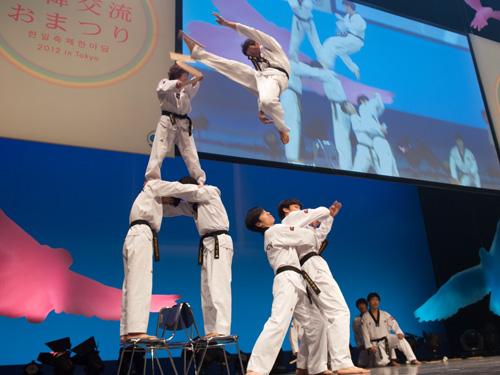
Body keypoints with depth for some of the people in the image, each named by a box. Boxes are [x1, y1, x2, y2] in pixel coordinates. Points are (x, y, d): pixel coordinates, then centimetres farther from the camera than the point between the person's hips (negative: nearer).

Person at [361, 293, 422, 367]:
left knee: (401, 339, -29)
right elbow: (365, 334, -4)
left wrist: (399, 332, -24)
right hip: (376, 343, -2)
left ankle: (413, 360, -25)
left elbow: (394, 324, -3)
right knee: (383, 362, -24)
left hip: (387, 339, 2)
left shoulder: (385, 314, 8)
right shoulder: (365, 317, -2)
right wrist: (369, 346, -13)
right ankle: (389, 361, 11)